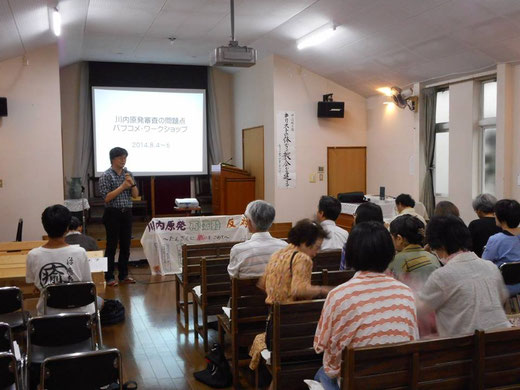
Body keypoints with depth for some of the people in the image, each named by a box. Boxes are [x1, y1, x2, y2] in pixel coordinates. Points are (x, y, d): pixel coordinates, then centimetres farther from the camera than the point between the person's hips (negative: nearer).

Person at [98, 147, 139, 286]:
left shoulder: (128, 174, 9)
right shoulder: (106, 176, -7)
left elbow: (135, 195, 10)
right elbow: (107, 198, -14)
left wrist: (132, 183, -9)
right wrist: (122, 187, -16)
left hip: (127, 213, 6)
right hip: (113, 213, -5)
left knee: (125, 246, 10)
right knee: (111, 246, -1)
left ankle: (123, 275, 20)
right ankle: (109, 277, 6)